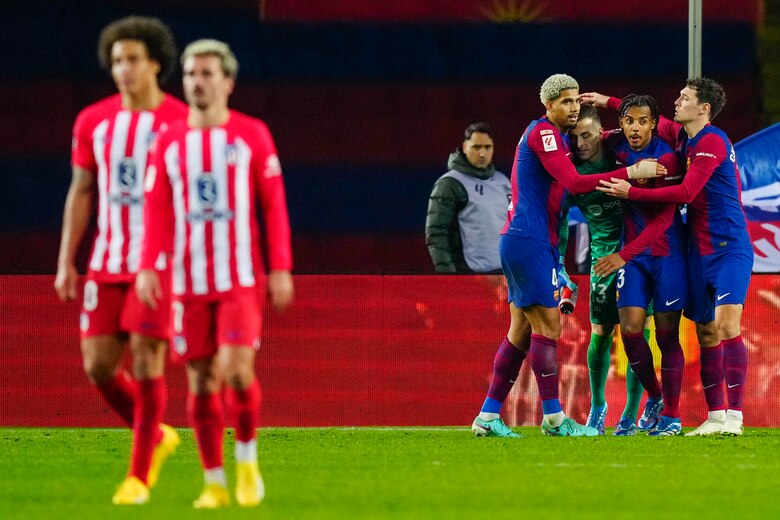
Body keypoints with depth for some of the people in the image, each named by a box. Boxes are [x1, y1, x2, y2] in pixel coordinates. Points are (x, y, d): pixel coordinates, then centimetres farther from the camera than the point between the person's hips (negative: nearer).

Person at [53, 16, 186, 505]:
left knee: (146, 361, -9)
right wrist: (66, 263, 8)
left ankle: (139, 477, -1)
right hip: (108, 263, 4)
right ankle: (157, 436, 25)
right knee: (99, 365, 0)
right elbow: (81, 192, 12)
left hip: (160, 262, -4)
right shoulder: (93, 122, 6)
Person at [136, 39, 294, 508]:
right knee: (201, 381, 2)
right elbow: (157, 210, 7)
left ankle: (248, 459, 7)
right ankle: (215, 483, 9)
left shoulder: (252, 135, 1)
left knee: (237, 370, -16)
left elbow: (275, 204, 1)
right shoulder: (170, 142, 8)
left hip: (242, 277, -3)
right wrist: (147, 267, -6)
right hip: (190, 281, 3)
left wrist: (281, 268, -6)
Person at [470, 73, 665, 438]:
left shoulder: (557, 135, 19)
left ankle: (488, 417, 10)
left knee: (521, 331, 10)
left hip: (519, 242, 10)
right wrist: (631, 172, -21)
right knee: (548, 324, -8)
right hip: (528, 241, -10)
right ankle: (553, 418, -6)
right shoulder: (543, 133, -12)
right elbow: (575, 183, -22)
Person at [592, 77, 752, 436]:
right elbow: (651, 119, 30)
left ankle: (734, 416, -19)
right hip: (700, 251, 8)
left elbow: (685, 192, -20)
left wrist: (631, 193, -17)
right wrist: (609, 103, 24)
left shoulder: (713, 142, -15)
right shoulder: (680, 136, 10)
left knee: (727, 325, -17)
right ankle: (715, 417, 8)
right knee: (706, 334, 6)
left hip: (729, 248, -8)